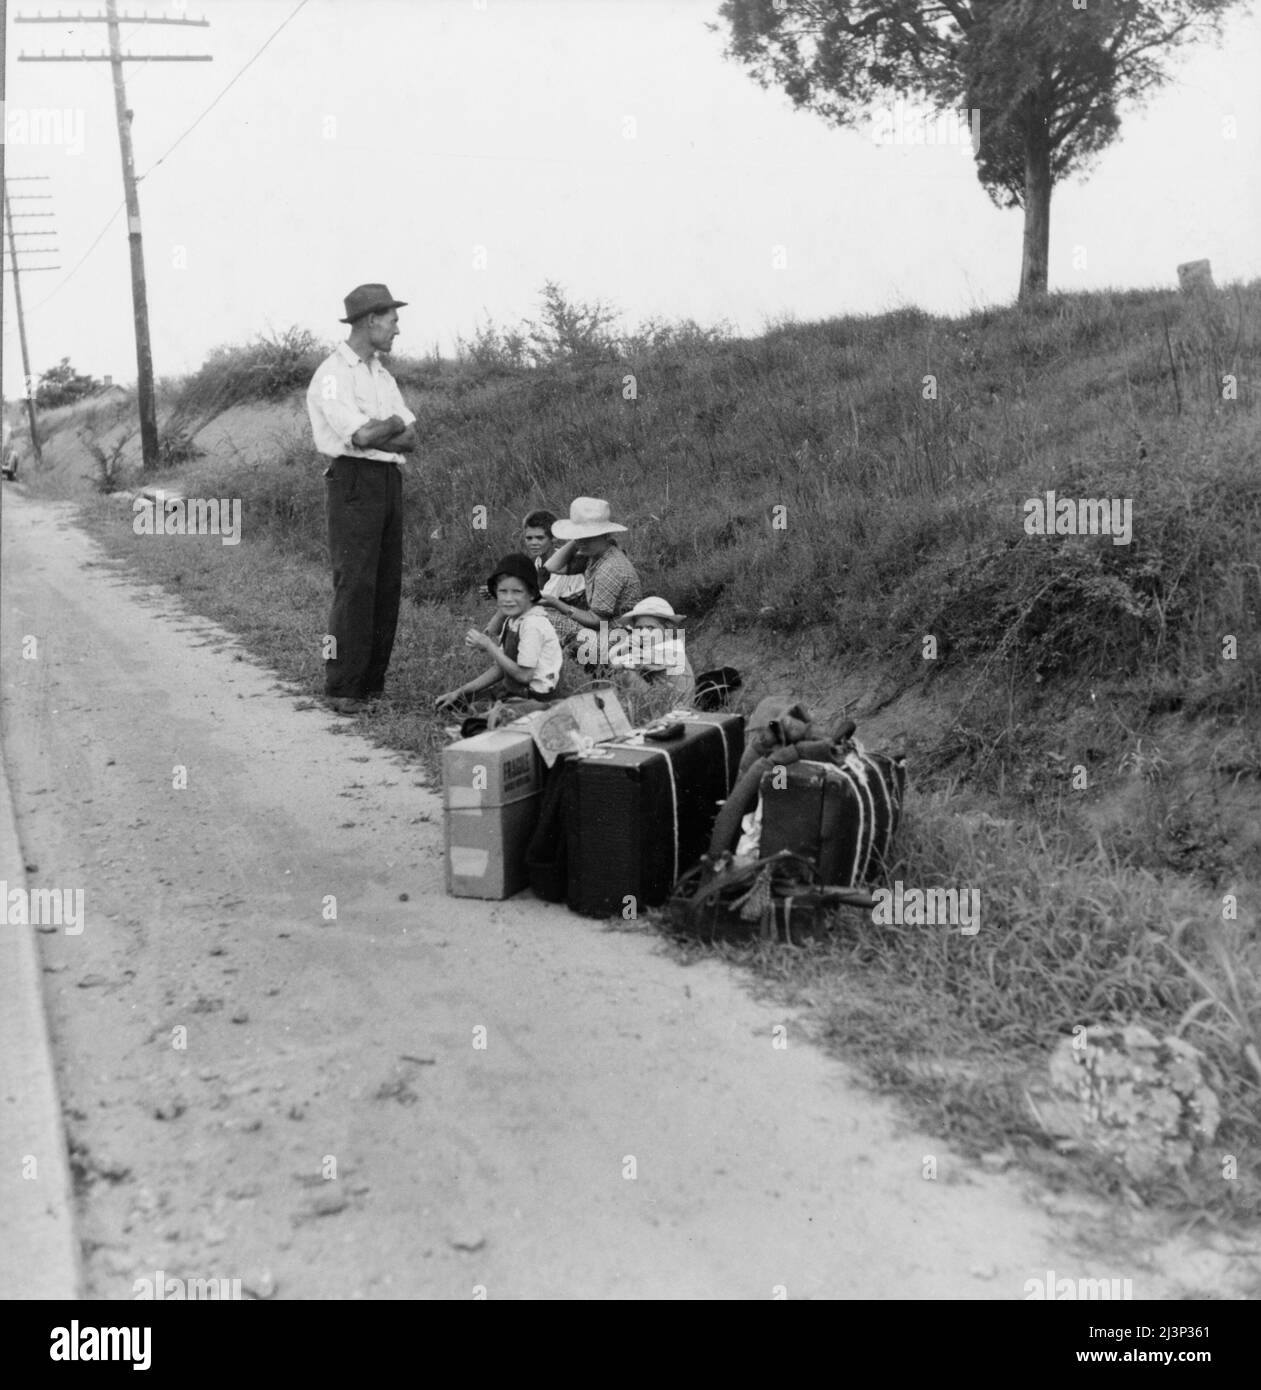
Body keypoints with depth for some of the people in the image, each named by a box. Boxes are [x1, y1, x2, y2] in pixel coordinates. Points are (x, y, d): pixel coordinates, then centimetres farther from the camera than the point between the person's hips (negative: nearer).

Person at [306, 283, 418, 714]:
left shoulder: (383, 376, 20)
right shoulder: (332, 374, -6)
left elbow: (411, 440, 10)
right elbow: (361, 436, -18)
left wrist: (376, 433, -8)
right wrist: (395, 424, 1)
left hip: (389, 481, 8)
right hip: (354, 481, -8)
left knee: (387, 585, 5)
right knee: (355, 585, -11)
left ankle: (372, 683, 12)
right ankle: (340, 689, -6)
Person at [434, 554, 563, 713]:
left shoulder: (533, 625, -22)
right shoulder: (511, 621, 5)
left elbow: (524, 675, -23)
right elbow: (499, 669, 9)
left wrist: (489, 646, -19)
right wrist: (460, 692, 4)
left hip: (533, 697, -9)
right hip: (511, 689, 9)